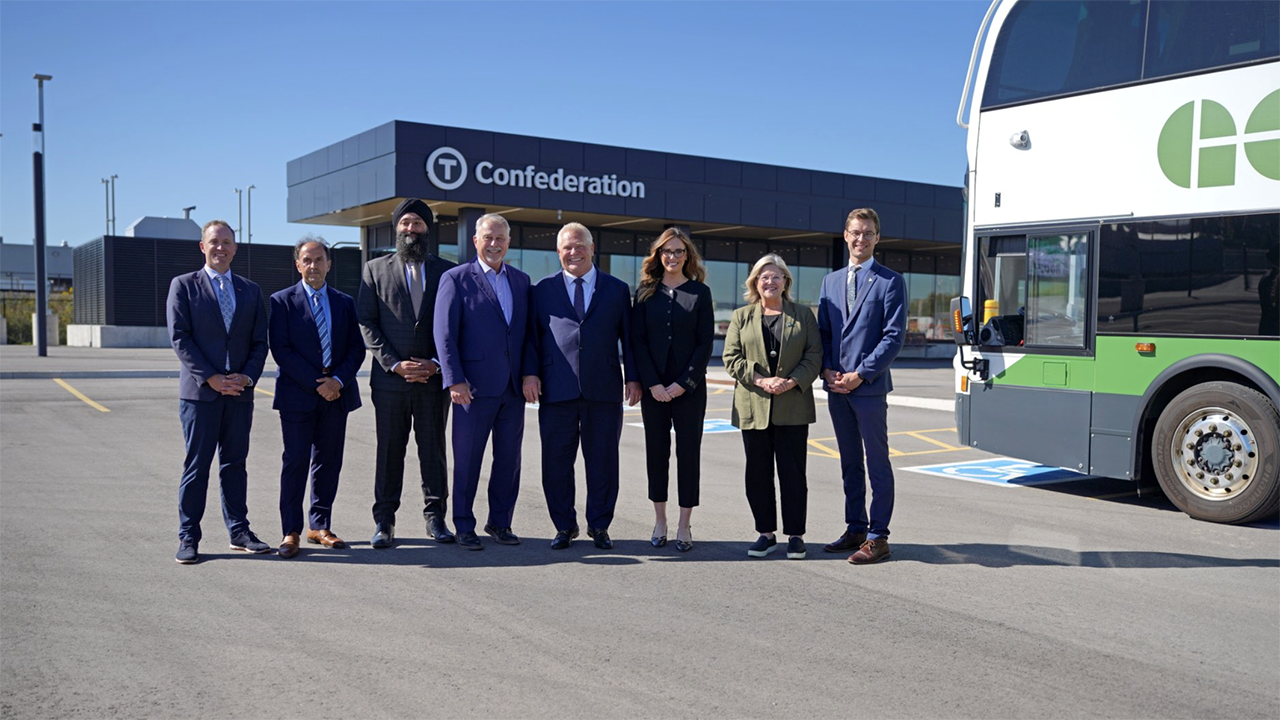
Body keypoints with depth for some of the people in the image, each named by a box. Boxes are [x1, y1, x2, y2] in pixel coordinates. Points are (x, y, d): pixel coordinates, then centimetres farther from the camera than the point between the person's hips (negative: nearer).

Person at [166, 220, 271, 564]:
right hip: (199, 391, -3)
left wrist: (248, 376, -7)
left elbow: (260, 341, 10)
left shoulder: (251, 290, 13)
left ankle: (239, 531, 17)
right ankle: (188, 538, 6)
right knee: (197, 465, -1)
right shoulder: (184, 286, 3)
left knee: (235, 463, 10)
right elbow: (180, 338, -5)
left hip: (240, 392, 3)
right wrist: (210, 378, -14)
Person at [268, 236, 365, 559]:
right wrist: (316, 384, -13)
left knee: (329, 462, 8)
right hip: (297, 396, -3)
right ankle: (291, 532, 6)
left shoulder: (345, 302, 12)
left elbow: (357, 348, 7)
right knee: (295, 463, -1)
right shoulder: (282, 301, 1)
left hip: (337, 394, 4)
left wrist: (338, 380, -9)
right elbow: (281, 350, -7)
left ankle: (319, 527, 17)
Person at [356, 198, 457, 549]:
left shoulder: (447, 271, 8)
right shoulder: (375, 269, 7)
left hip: (434, 377, 0)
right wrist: (394, 364, -9)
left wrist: (436, 363, -8)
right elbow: (366, 324, 2)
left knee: (434, 450, 7)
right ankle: (384, 520, 14)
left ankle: (435, 516, 17)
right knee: (389, 451, 5)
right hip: (389, 376, 0)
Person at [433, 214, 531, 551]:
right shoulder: (456, 279, -2)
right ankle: (464, 526, 17)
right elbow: (445, 334, -7)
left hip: (514, 388, 5)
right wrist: (455, 380, -15)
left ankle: (500, 522, 24)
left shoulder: (521, 280, 13)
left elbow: (528, 332, 14)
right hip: (475, 386, -4)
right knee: (467, 460, 5)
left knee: (509, 459, 11)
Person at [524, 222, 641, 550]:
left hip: (604, 391, 0)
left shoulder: (617, 289, 10)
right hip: (556, 391, 0)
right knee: (556, 463, 5)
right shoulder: (543, 289, 10)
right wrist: (531, 372, -4)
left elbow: (629, 338, 10)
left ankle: (599, 525, 22)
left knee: (603, 462, 7)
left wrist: (632, 377, 3)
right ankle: (564, 526, 20)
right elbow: (531, 336, 8)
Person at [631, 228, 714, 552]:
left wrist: (683, 383, -10)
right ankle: (659, 520, 17)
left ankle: (684, 526, 9)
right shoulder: (646, 291, 6)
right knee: (656, 449, 6)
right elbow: (637, 339, 1)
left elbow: (705, 342, -2)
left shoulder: (700, 292, 2)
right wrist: (652, 384, -9)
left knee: (688, 450, 1)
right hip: (653, 387, 1)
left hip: (689, 388, -1)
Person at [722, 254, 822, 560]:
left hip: (792, 408, -1)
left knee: (792, 472, 2)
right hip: (753, 407, 1)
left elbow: (814, 355, 3)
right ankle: (766, 533, 18)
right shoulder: (741, 316, 9)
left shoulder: (804, 315, 8)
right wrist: (760, 380, -12)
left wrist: (793, 382, -13)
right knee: (758, 473, 6)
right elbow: (731, 358, 1)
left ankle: (795, 535, 12)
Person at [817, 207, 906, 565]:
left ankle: (877, 538, 6)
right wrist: (826, 370, -1)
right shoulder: (831, 281, 15)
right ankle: (855, 529, 23)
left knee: (877, 462, 0)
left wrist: (860, 374, -14)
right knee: (849, 463, 13)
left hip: (870, 387, -6)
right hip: (836, 387, 6)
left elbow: (894, 336, -9)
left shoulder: (890, 281, -2)